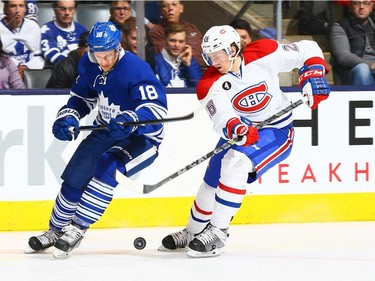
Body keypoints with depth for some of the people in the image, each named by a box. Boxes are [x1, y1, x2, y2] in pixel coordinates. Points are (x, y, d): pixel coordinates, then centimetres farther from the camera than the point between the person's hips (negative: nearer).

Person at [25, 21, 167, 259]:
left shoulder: (136, 70, -29)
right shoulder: (89, 65, -7)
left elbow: (157, 108, -38)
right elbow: (82, 96, 10)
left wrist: (131, 120, -56)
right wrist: (68, 117, -11)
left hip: (141, 138, -7)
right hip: (107, 131, 7)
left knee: (106, 170, -30)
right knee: (75, 175, -2)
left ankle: (78, 229, -21)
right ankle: (56, 231, 19)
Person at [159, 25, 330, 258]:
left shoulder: (263, 55, -20)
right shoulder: (210, 84, -16)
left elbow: (307, 50, -9)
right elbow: (221, 116, -33)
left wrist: (313, 76, -24)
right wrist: (236, 128, -54)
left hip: (276, 130, -4)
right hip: (239, 132, 5)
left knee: (236, 162, -28)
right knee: (212, 182, 7)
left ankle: (217, 233, -24)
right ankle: (193, 232, 36)